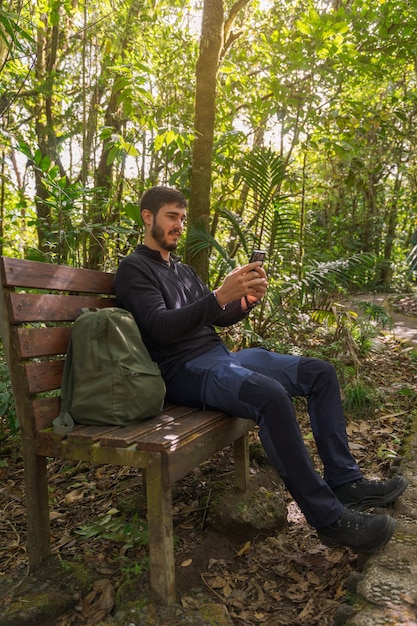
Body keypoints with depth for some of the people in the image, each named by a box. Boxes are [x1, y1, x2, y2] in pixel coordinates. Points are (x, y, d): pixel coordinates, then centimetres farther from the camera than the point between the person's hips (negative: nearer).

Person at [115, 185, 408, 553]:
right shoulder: (134, 269, -4)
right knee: (271, 395, -35)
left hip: (220, 357, 9)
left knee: (321, 373, 1)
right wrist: (221, 295, -29)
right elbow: (161, 328, -19)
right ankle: (329, 518, -21)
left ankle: (344, 481, 5)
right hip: (184, 371, -9)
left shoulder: (183, 270, 21)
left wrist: (247, 300, -3)